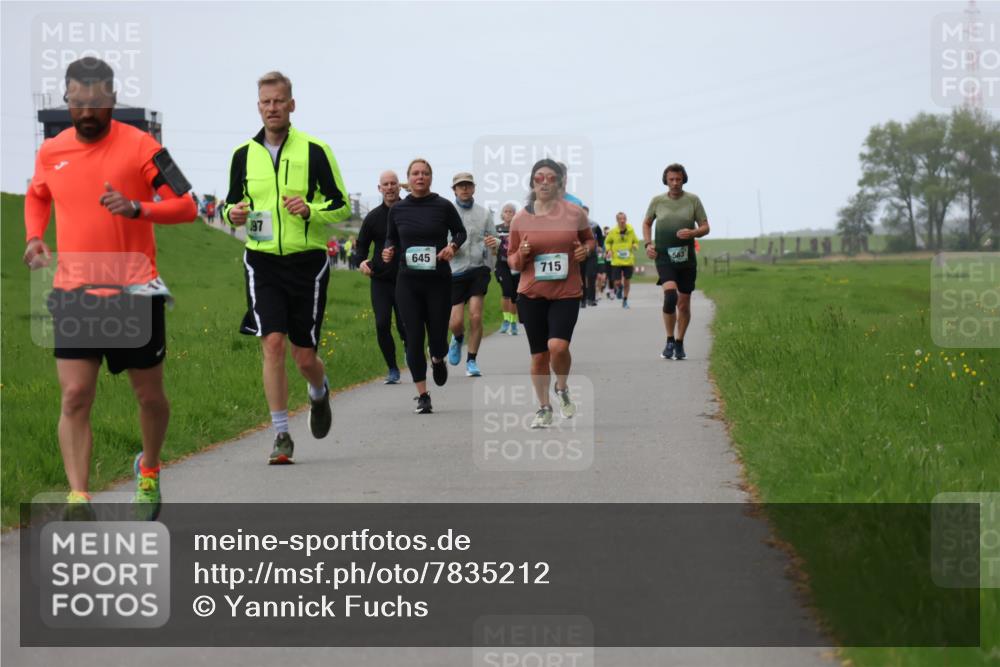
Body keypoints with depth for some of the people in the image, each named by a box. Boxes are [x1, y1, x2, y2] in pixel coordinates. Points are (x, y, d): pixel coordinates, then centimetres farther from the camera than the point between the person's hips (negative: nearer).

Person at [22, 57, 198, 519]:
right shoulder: (50, 152, 5)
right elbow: (36, 197, 26)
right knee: (75, 396, -10)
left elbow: (187, 206, -9)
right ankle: (78, 500, -10)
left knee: (149, 395, 10)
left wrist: (136, 208, -25)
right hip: (74, 291, 2)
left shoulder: (139, 146, -8)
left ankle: (149, 472, 37)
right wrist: (34, 237, 8)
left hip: (135, 291, -2)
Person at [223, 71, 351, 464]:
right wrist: (233, 213, -7)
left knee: (304, 356, 3)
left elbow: (342, 206, 0)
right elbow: (231, 203, 17)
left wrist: (309, 210, -19)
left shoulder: (314, 151, -3)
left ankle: (319, 393, 40)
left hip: (307, 262, -1)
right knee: (272, 344, -13)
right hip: (262, 262, 2)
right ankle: (281, 436, -6)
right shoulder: (243, 154, 6)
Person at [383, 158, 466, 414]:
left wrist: (453, 246, -10)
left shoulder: (443, 206, -2)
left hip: (438, 280, -1)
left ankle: (438, 360, 39)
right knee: (414, 338, -4)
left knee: (437, 334, 0)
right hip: (408, 281, 1)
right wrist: (388, 251, -4)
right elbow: (391, 238, 17)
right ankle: (422, 396, 4)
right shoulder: (397, 210, 4)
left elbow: (460, 231, 10)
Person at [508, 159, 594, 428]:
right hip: (531, 294, 2)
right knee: (538, 354, 7)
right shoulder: (520, 218, 0)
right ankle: (544, 408, 26)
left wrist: (586, 249, -5)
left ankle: (562, 388, 12)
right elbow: (512, 261, 9)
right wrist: (521, 254, -13)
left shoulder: (575, 213, -2)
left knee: (558, 346, -20)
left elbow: (589, 239, 17)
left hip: (567, 293, -2)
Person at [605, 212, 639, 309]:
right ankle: (619, 287, 32)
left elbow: (636, 241, 12)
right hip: (616, 261, -1)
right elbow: (607, 242, 11)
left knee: (627, 281, 6)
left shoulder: (631, 231, -2)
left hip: (628, 261, 1)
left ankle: (625, 300, 23)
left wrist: (634, 246, -10)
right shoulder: (613, 232, -5)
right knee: (617, 282, -6)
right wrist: (609, 250, -6)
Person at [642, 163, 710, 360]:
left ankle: (679, 343, 23)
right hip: (664, 257, -1)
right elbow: (647, 223, 20)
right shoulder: (657, 201, 4)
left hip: (686, 259, 1)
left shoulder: (693, 200, 3)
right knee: (670, 294, -22)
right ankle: (669, 341, -10)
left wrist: (693, 233, -15)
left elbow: (705, 227, 6)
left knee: (684, 304, 6)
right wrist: (648, 244, 4)